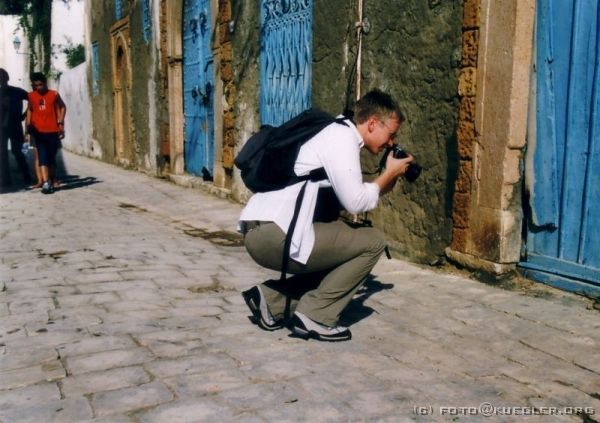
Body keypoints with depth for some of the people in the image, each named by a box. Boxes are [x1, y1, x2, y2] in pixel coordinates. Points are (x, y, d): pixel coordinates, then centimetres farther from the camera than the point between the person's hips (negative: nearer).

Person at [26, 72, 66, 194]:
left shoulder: (54, 94, 1)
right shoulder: (31, 96, 5)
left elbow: (62, 107, 13)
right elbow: (30, 110, 14)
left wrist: (61, 123, 5)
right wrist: (28, 127, 6)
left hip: (53, 131, 0)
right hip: (39, 131, 0)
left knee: (51, 157, 9)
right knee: (42, 157, -8)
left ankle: (53, 181, 23)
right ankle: (46, 183, -16)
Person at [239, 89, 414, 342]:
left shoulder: (336, 134, 20)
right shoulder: (342, 136, -8)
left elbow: (344, 199, 19)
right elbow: (355, 202, -14)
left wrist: (387, 180, 17)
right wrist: (389, 174, 2)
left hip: (263, 232, 10)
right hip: (275, 233, -10)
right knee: (372, 242, -3)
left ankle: (271, 300, 14)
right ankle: (314, 316, -2)